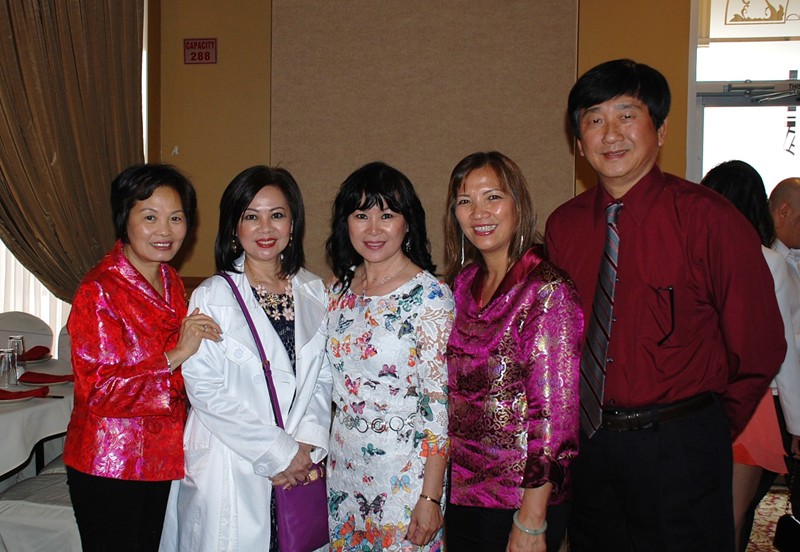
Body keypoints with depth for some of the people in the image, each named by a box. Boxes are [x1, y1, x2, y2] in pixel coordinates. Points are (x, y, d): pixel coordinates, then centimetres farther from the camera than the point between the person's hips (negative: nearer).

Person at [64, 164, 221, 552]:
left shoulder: (171, 281, 7)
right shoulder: (99, 290, -17)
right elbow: (97, 388, -22)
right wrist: (174, 356, -27)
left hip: (162, 457, 7)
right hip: (109, 465, -7)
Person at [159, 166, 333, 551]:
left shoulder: (314, 293, 6)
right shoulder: (212, 297, -6)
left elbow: (322, 378, 9)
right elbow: (204, 389, -11)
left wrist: (308, 444, -6)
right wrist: (277, 451, -12)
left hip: (299, 471, 3)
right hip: (230, 472, -3)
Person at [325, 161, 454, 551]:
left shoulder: (430, 296, -14)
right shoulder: (340, 289, 4)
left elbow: (442, 403, -15)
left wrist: (430, 497, -16)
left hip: (404, 472, -5)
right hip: (343, 467, 6)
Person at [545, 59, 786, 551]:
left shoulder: (708, 218, -12)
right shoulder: (563, 225, 0)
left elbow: (760, 344, -6)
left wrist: (709, 430, 3)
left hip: (680, 451, -4)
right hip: (589, 443, 4)